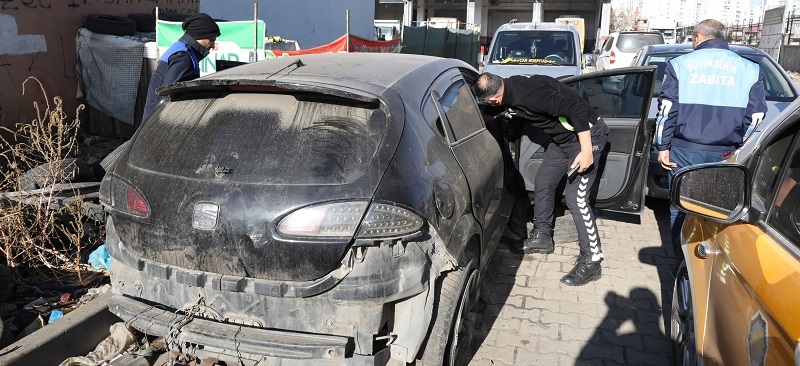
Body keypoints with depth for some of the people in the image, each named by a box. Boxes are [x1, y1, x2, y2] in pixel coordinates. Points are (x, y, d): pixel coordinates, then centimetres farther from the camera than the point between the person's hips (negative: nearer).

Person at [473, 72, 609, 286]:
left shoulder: (529, 95, -31)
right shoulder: (511, 86, -2)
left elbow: (576, 109, -32)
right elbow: (491, 113, 19)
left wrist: (586, 151, -29)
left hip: (587, 134, -10)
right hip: (563, 138, 10)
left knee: (576, 197, -12)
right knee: (543, 182, 13)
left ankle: (592, 261, -2)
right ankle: (542, 236, 29)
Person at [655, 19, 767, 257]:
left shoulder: (680, 64, 1)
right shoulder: (750, 69, 7)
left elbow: (667, 109, -4)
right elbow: (756, 117, 3)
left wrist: (663, 146, 1)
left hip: (684, 151, -1)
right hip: (724, 155, 2)